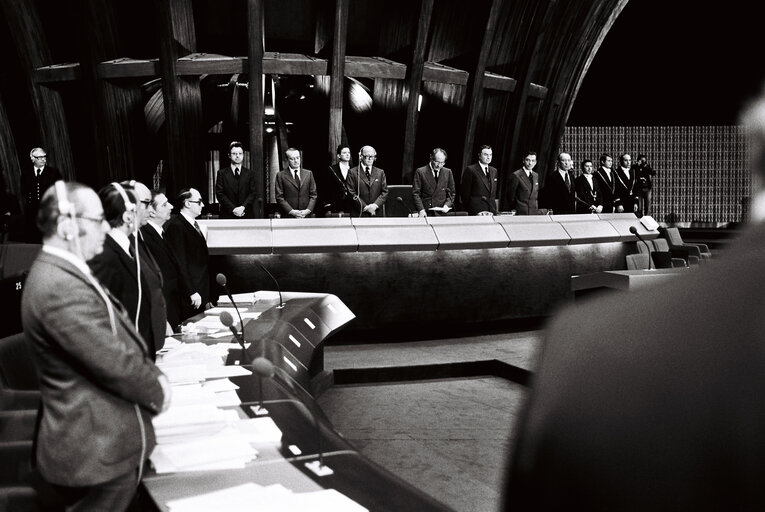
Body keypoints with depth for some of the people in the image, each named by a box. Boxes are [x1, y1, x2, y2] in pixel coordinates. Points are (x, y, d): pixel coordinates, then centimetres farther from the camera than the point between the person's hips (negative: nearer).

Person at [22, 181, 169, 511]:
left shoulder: (61, 274, 8)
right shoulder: (61, 288, -27)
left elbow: (116, 340, 12)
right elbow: (115, 363, -25)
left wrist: (151, 375, 3)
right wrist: (157, 391, -9)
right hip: (98, 450, -10)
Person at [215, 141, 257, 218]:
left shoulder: (249, 173, 13)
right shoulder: (221, 173, 9)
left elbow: (252, 193, 5)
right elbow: (219, 194, 1)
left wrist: (243, 207, -12)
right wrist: (233, 209, -11)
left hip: (247, 215, 1)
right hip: (228, 216, -1)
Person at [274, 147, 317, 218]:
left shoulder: (308, 174, 13)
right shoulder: (280, 175, 3)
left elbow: (313, 195, 10)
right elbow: (279, 197, -1)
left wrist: (308, 210, -5)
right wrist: (292, 211, -12)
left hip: (306, 216, 2)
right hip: (288, 216, -2)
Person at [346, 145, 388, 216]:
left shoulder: (380, 172, 14)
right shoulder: (353, 172, 3)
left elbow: (385, 192, 8)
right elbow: (352, 193, -4)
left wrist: (375, 205, -8)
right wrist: (365, 207, -11)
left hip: (376, 213, 3)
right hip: (359, 213, -2)